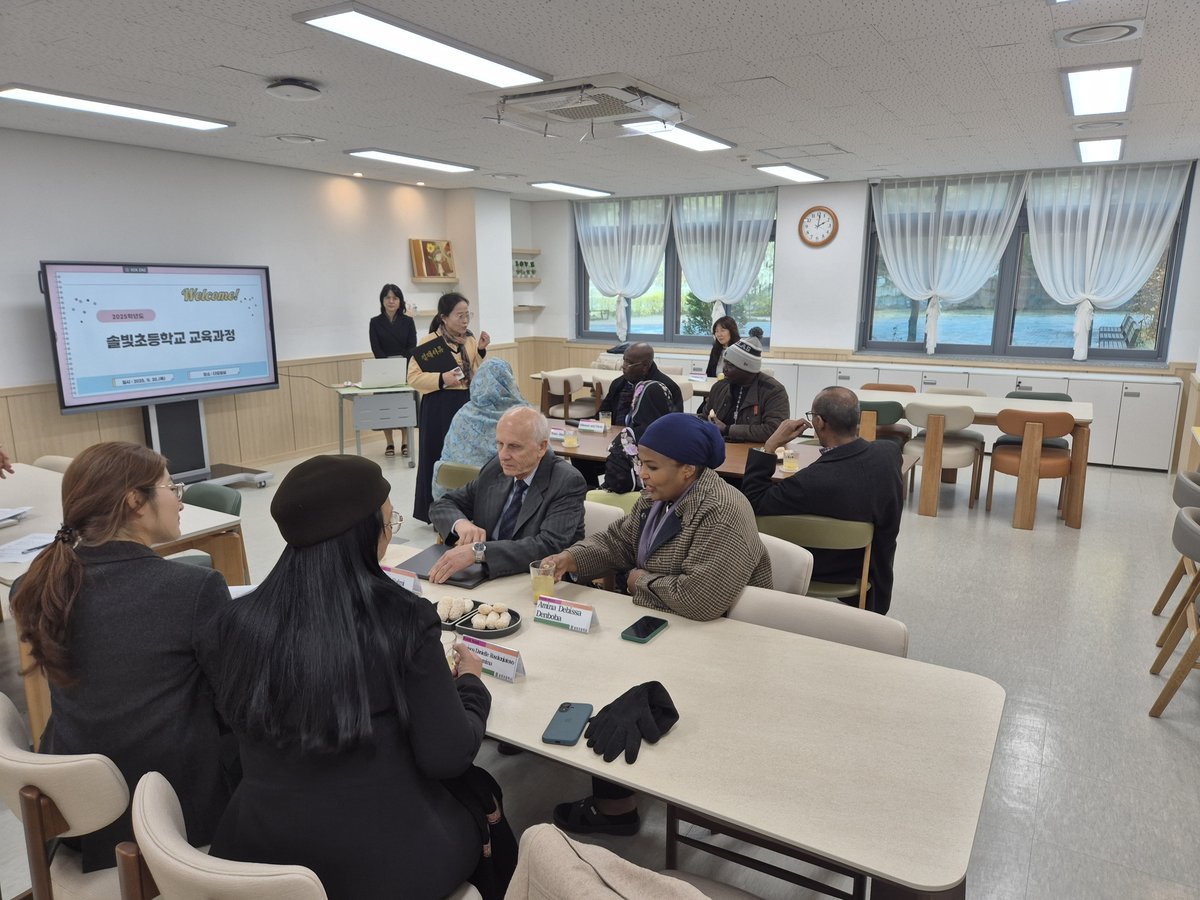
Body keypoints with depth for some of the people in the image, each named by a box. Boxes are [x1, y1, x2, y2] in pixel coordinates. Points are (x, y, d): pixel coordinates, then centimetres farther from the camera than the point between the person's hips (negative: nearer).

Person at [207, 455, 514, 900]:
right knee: (481, 791, 27)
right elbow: (448, 759, -15)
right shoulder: (403, 620, -23)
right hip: (383, 864, -4)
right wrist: (469, 683, 3)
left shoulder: (238, 621, -11)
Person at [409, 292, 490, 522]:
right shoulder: (429, 342, -8)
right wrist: (442, 379, -23)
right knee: (439, 458, 2)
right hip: (439, 407, -5)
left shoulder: (470, 340, 9)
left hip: (468, 405, 5)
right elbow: (413, 377, -11)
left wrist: (481, 351, -3)